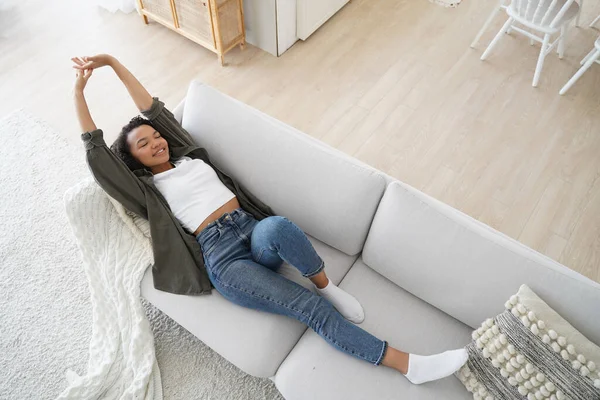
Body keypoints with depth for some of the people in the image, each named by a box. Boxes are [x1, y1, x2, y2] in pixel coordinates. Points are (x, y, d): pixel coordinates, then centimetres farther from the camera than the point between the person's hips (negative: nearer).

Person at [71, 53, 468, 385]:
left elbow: (153, 108, 23)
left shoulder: (189, 155, 23)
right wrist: (79, 90, 13)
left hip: (253, 230, 4)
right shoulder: (147, 190, 12)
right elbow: (95, 150, 8)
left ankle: (327, 285, -13)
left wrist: (112, 61, 27)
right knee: (311, 308, -22)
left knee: (278, 226, -39)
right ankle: (408, 364, -19)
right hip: (223, 257, -4)